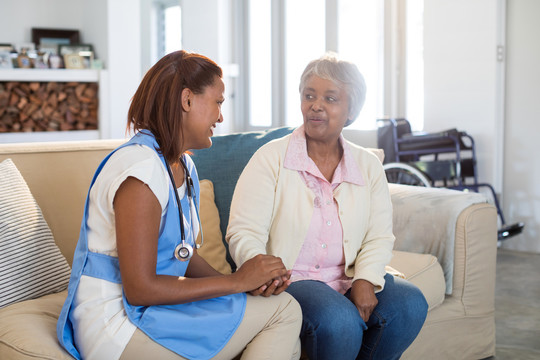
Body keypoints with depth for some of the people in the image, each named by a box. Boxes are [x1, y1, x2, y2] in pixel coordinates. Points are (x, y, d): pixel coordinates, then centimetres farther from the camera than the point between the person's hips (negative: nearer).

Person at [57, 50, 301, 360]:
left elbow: (185, 256, 10)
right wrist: (236, 281, -16)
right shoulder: (141, 168, -20)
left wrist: (244, 282, -7)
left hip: (149, 307, 9)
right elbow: (140, 288, -22)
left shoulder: (184, 167, 12)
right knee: (285, 311, -14)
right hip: (117, 327, -9)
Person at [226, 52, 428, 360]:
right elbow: (244, 233, -9)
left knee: (410, 304, -22)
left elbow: (379, 236, 5)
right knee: (340, 320, -33)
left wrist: (366, 279, -15)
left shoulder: (369, 166, 10)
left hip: (349, 278, 4)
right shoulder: (271, 159, -3)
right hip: (289, 280, -4)